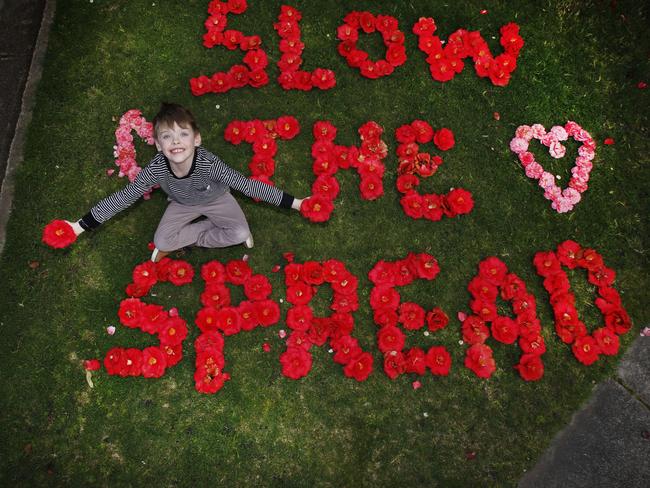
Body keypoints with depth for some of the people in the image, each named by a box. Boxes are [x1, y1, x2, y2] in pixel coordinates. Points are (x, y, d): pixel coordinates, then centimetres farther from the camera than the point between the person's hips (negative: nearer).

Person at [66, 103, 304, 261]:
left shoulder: (208, 163, -40)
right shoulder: (156, 169, -33)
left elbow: (246, 184, -37)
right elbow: (123, 198, -24)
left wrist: (293, 203, -36)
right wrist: (81, 225, -24)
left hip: (216, 199, -1)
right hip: (183, 204, 1)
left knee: (241, 234, -23)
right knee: (161, 242, -17)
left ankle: (187, 238, -4)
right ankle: (211, 228, -1)